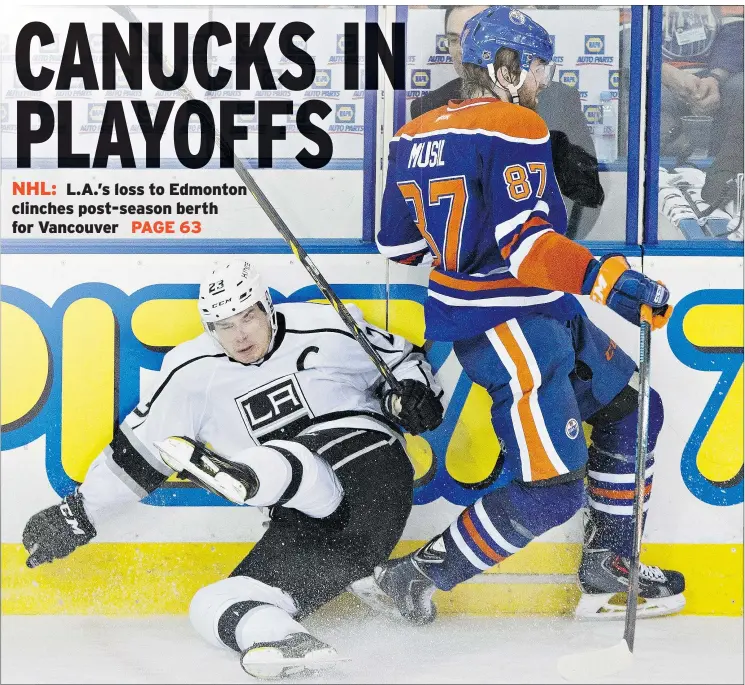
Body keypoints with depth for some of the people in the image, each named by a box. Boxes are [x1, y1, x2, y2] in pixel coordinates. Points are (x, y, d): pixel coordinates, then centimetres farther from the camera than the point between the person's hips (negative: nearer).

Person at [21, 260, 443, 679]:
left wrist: (412, 395, -9)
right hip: (306, 518, 5)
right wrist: (77, 515, 12)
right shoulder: (194, 373, 6)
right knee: (213, 608, -19)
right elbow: (138, 448, 13)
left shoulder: (327, 331, -2)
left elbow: (402, 358, 12)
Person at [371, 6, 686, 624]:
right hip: (506, 324, -10)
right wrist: (605, 279, -31)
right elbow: (523, 241, -26)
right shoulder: (515, 127, -15)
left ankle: (608, 575, 24)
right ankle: (412, 579, 2)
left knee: (633, 409, 19)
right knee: (551, 491, -10)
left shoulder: (415, 137, 9)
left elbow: (399, 243, 14)